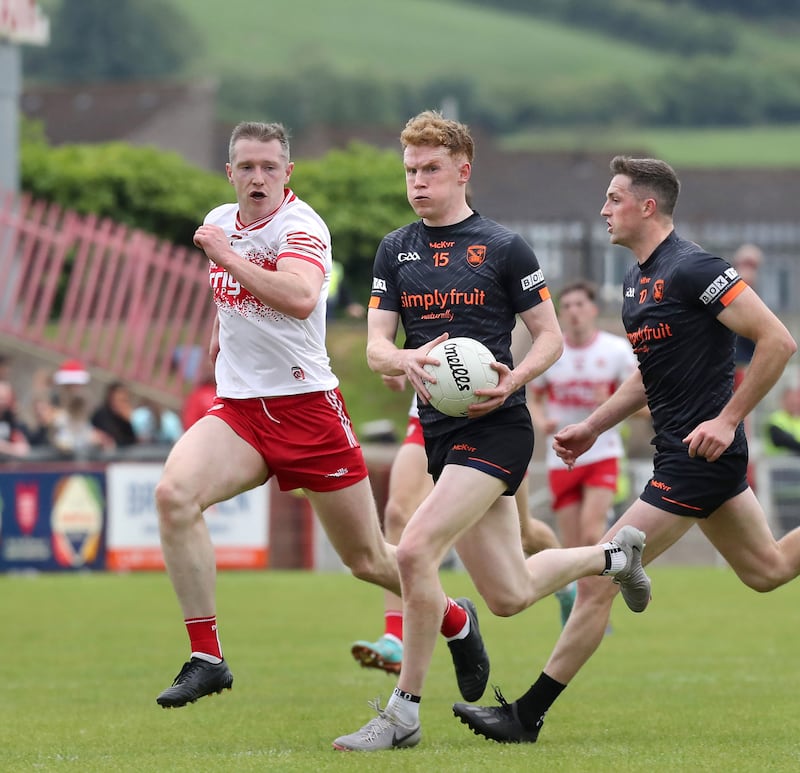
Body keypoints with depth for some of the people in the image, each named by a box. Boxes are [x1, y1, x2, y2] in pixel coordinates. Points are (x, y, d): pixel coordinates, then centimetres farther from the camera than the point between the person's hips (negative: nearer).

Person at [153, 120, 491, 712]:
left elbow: (300, 297, -35)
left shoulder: (302, 226, -13)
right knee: (174, 493, -26)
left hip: (307, 407, -5)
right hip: (238, 407, 5)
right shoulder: (220, 221, 8)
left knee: (368, 560, 5)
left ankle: (455, 622, 37)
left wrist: (227, 256, -30)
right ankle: (207, 658, -20)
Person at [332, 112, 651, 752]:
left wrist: (513, 379, -19)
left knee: (415, 551, -24)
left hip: (495, 428, -6)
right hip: (439, 432, 6)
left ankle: (404, 713, -13)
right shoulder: (395, 250, 10)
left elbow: (551, 336, 1)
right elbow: (376, 345, 6)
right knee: (509, 596, 12)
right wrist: (406, 360, -17)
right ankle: (612, 555, 42)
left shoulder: (503, 247, -3)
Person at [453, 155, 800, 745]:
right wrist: (593, 426, 17)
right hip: (683, 452, 10)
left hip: (698, 455, -10)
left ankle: (528, 716, -4)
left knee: (597, 579, -9)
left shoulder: (692, 269, -18)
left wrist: (727, 419, -21)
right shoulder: (637, 280, 11)